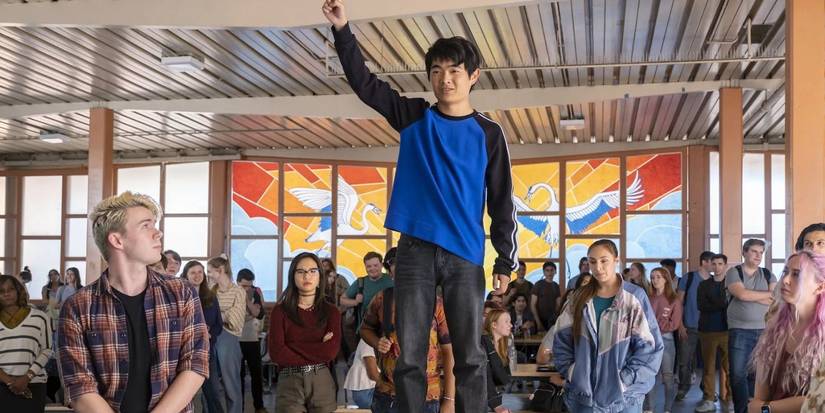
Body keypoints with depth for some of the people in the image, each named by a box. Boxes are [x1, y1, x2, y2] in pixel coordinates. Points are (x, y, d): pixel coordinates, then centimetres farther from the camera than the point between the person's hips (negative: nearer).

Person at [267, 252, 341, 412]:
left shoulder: (331, 311, 7)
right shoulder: (280, 311, 2)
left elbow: (331, 351, -8)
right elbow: (277, 353, -9)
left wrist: (292, 349, -8)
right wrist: (318, 350, -7)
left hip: (322, 383, 2)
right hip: (289, 383, -2)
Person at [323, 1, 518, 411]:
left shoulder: (488, 133, 5)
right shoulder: (413, 116, 8)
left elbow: (501, 202, 5)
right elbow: (363, 81, 4)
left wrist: (505, 261, 0)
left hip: (465, 255, -1)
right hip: (415, 250, 1)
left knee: (470, 358, 2)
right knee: (410, 357, 2)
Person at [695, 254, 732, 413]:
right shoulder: (704, 285, 12)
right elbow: (700, 305, -3)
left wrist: (712, 305, -11)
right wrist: (722, 305, -11)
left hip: (727, 330, -2)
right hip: (707, 330, 2)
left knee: (728, 366, -4)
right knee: (708, 367, 4)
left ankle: (727, 399, 4)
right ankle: (709, 400, 8)